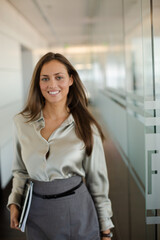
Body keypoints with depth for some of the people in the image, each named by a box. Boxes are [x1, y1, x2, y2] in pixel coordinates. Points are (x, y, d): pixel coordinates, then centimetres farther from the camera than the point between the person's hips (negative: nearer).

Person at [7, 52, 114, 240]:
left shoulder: (86, 127, -7)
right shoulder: (22, 122, -1)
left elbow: (97, 180, -2)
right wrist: (14, 203, -1)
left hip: (76, 210, -2)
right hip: (36, 214, 3)